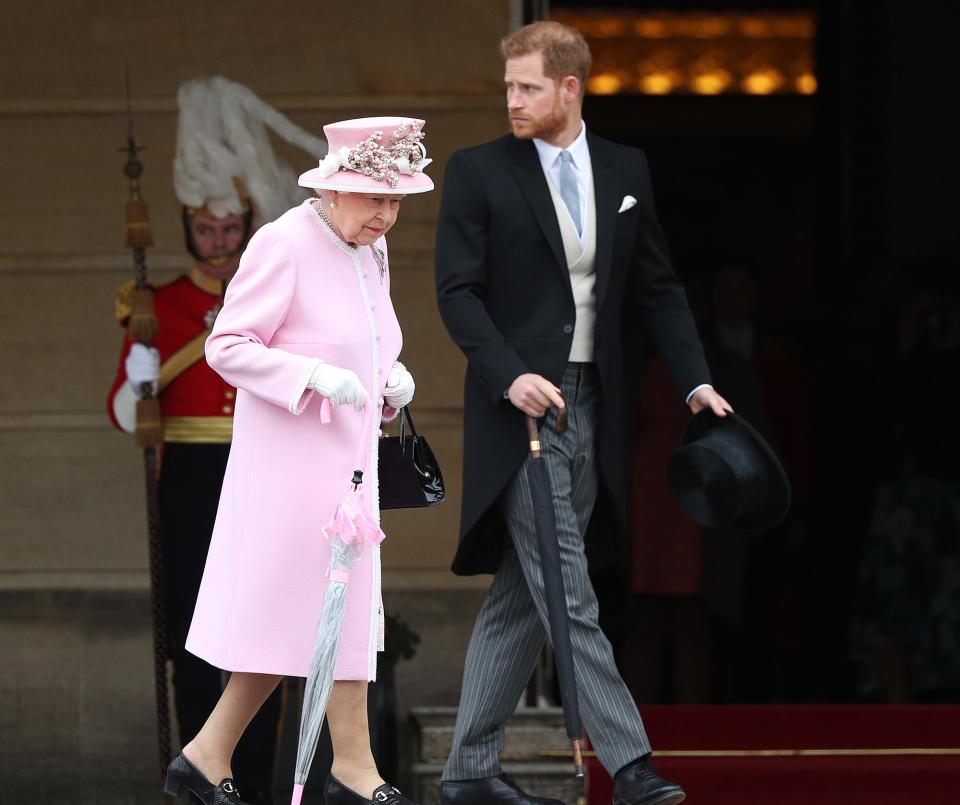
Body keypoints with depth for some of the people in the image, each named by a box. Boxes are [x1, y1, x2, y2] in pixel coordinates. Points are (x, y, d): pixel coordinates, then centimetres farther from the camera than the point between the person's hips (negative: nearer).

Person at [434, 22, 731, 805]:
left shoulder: (625, 170, 10)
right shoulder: (477, 172, -2)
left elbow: (657, 287, 12)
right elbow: (457, 291, -6)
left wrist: (696, 380, 1)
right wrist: (510, 375, -20)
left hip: (589, 409, 5)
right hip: (519, 408, -5)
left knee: (520, 597, 8)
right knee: (568, 594, -10)